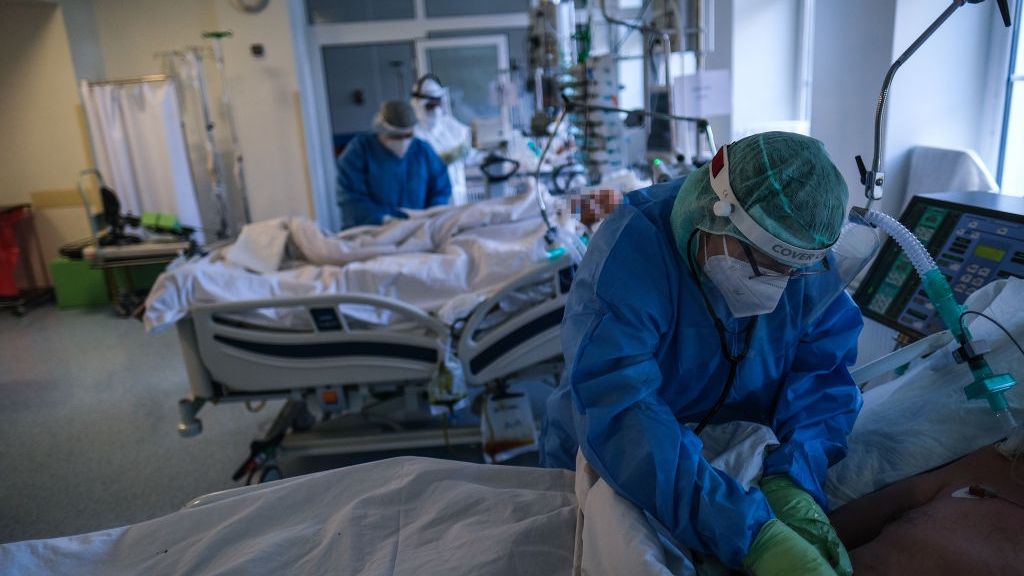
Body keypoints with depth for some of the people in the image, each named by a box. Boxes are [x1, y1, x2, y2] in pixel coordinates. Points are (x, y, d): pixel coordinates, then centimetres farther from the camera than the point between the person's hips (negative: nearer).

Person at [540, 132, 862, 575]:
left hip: (740, 468, 4)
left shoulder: (802, 257, -13)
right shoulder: (629, 254, -31)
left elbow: (823, 370, -14)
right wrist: (754, 539, -45)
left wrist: (792, 480, -32)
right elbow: (616, 414, -40)